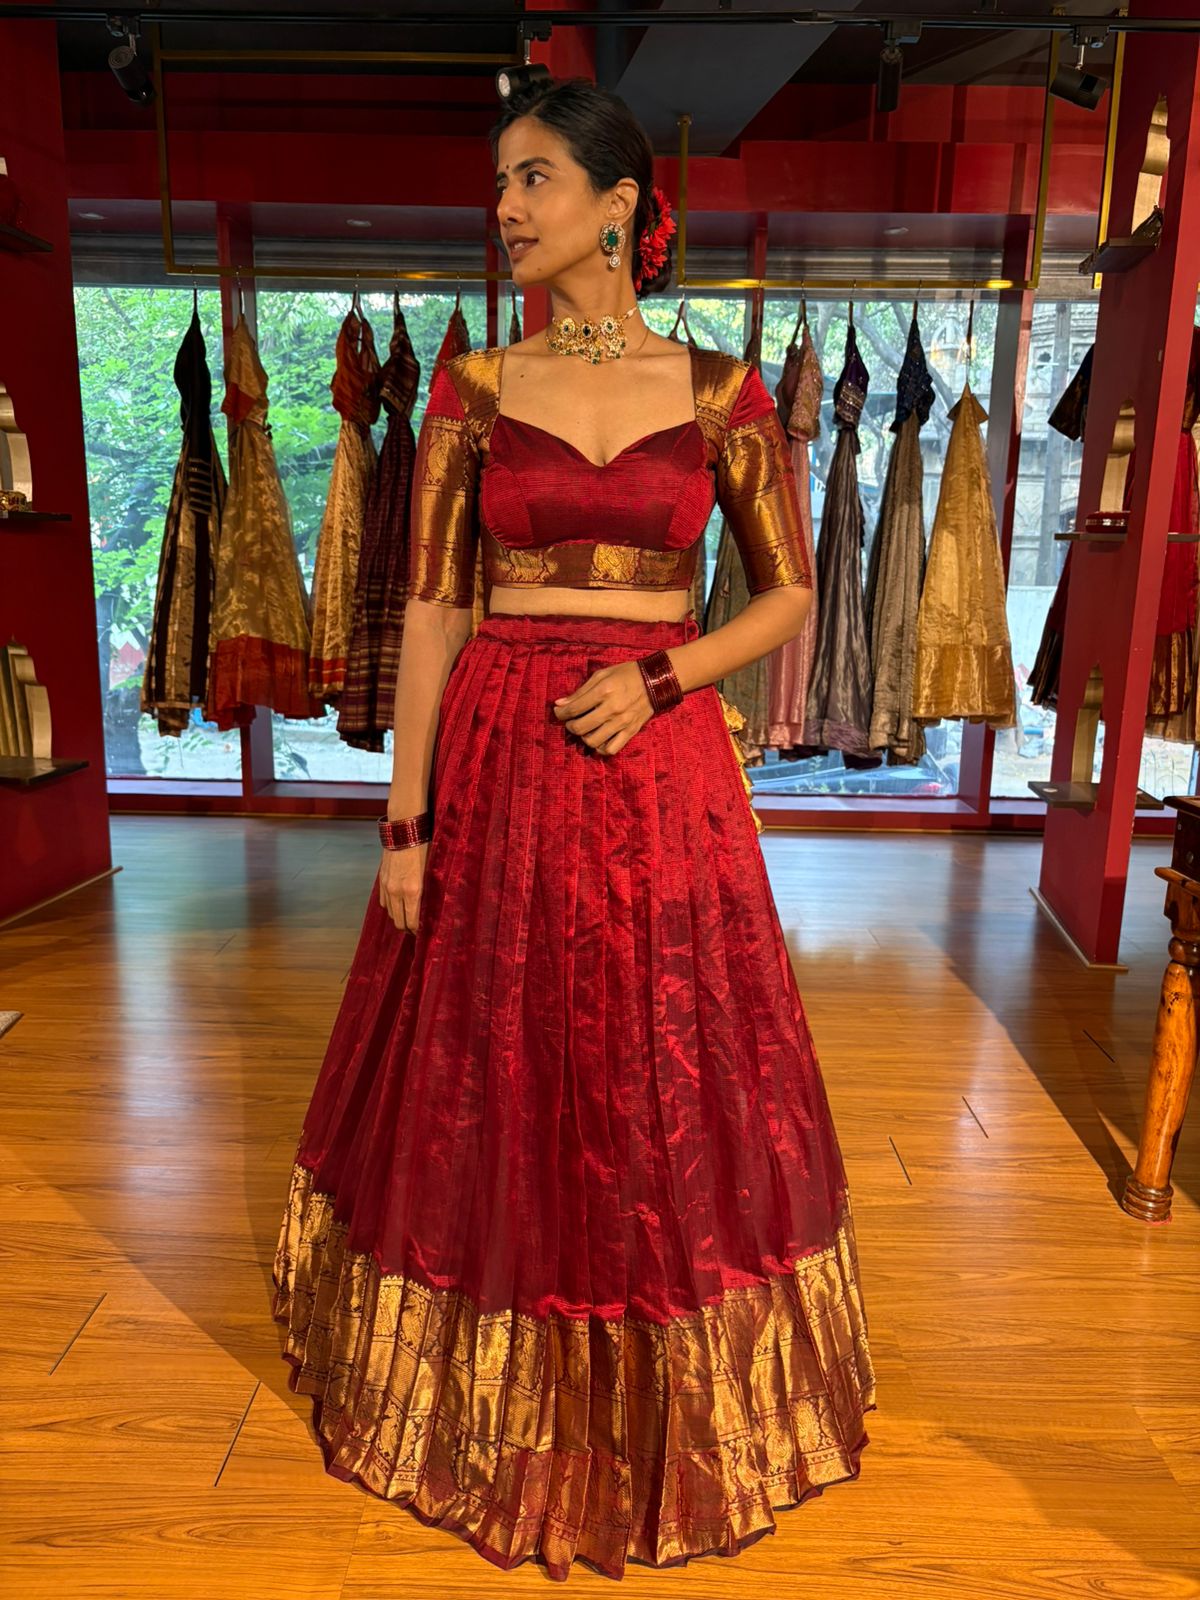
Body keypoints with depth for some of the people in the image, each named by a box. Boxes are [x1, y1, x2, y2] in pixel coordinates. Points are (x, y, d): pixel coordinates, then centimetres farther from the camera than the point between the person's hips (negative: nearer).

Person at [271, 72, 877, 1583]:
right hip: (495, 760, 1)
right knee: (490, 1086, 11)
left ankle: (672, 1415, 36)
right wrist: (407, 821, -4)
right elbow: (429, 610, 1)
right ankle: (490, 1402, 37)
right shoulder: (472, 386, 5)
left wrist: (658, 677, -10)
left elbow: (789, 592, 7)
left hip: (658, 770, 0)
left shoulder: (721, 392, 4)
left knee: (666, 1089, 9)